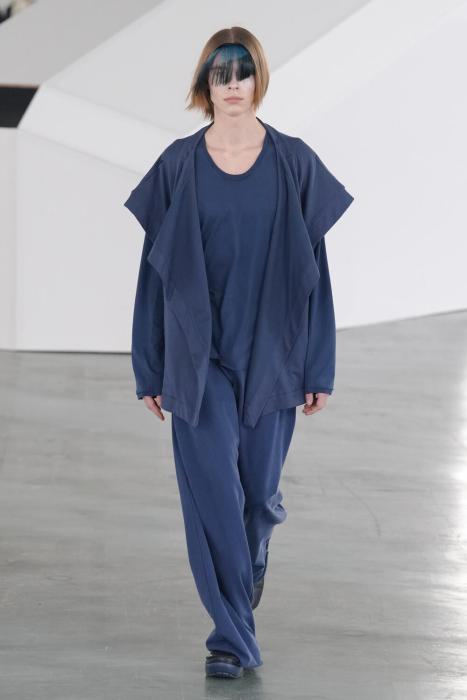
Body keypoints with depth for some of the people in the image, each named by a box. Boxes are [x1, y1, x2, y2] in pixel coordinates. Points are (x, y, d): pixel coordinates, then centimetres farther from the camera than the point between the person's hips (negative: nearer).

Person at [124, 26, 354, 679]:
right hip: (198, 355, 0)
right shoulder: (179, 166, 0)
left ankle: (253, 554, 44)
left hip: (269, 353, 1)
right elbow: (156, 266, 3)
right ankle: (232, 637, 2)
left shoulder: (294, 163, -1)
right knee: (213, 490, -7)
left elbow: (314, 268, 1)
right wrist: (150, 370, 2)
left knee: (259, 489, 9)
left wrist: (319, 368, -1)